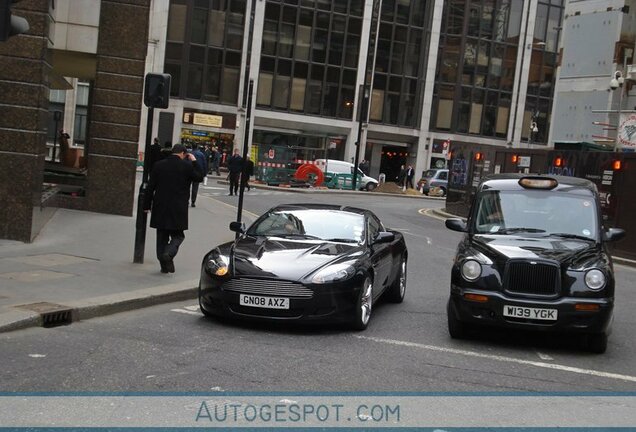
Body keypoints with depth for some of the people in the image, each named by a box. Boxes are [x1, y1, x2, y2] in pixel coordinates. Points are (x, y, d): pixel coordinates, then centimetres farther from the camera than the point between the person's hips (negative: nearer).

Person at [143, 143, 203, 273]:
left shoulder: (159, 165, 3)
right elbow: (199, 177, 7)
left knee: (162, 236, 11)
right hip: (178, 208, -3)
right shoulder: (186, 166, -7)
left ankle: (164, 265, 12)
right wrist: (194, 162, 10)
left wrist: (147, 205, 8)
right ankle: (169, 253, -19)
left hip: (160, 208, 3)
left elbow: (150, 187, 3)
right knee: (178, 235, 8)